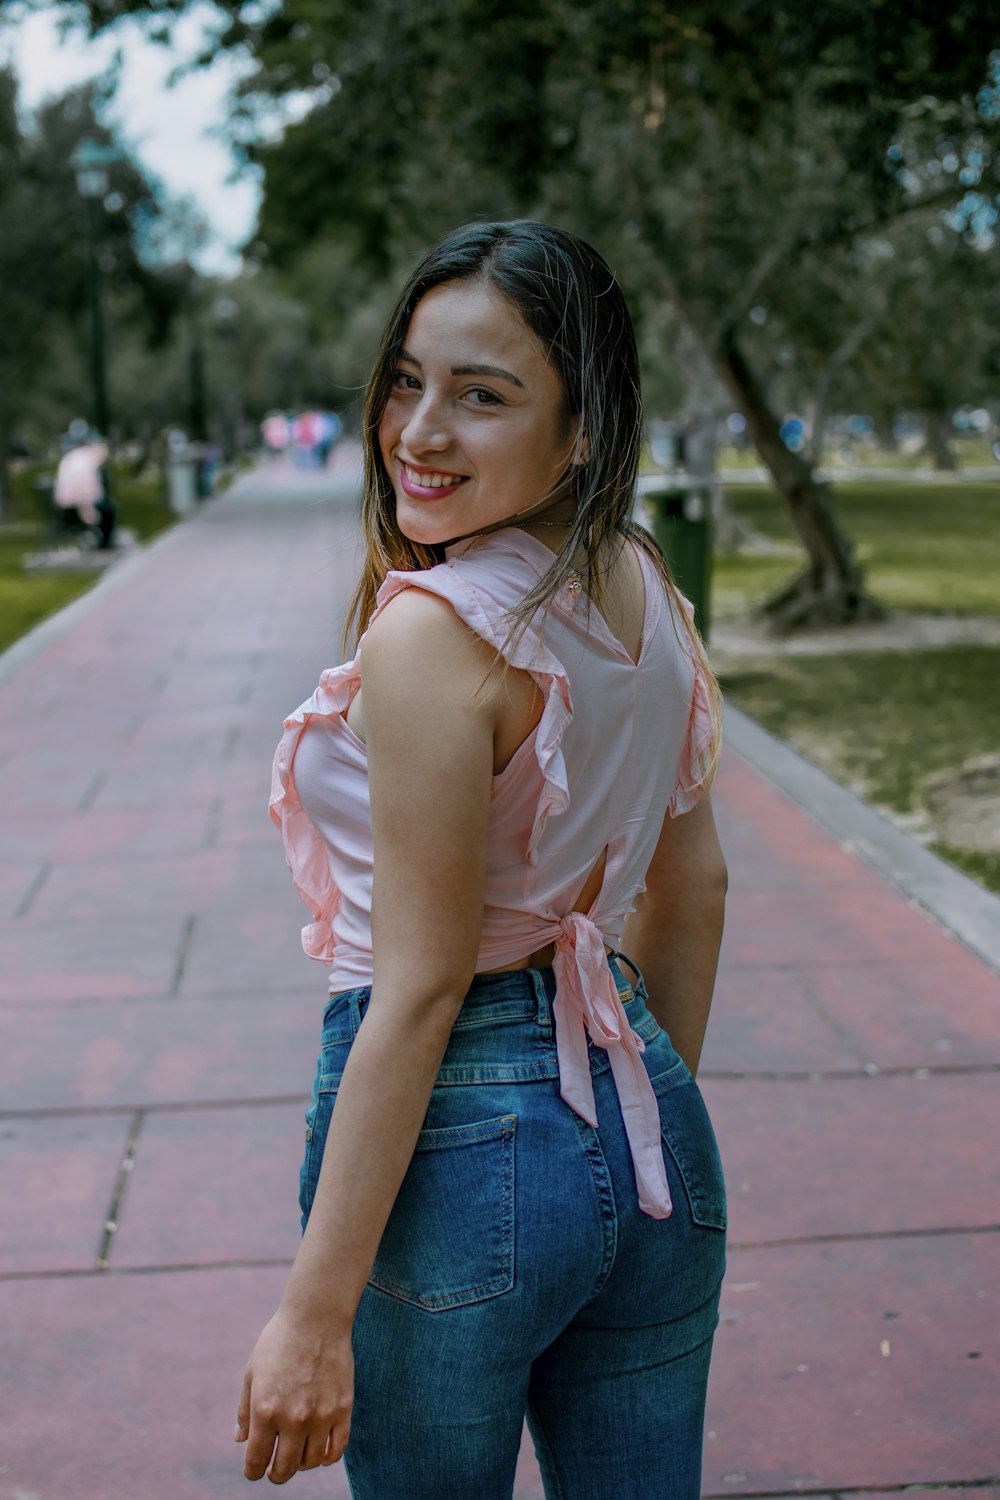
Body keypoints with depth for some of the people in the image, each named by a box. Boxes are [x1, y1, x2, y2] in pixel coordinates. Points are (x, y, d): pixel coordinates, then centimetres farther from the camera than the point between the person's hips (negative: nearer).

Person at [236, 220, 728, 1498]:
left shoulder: (431, 632, -22)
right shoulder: (648, 591, 2)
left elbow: (422, 987, -21)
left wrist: (315, 1311, -15)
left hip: (461, 1143, -7)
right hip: (645, 1120, 7)